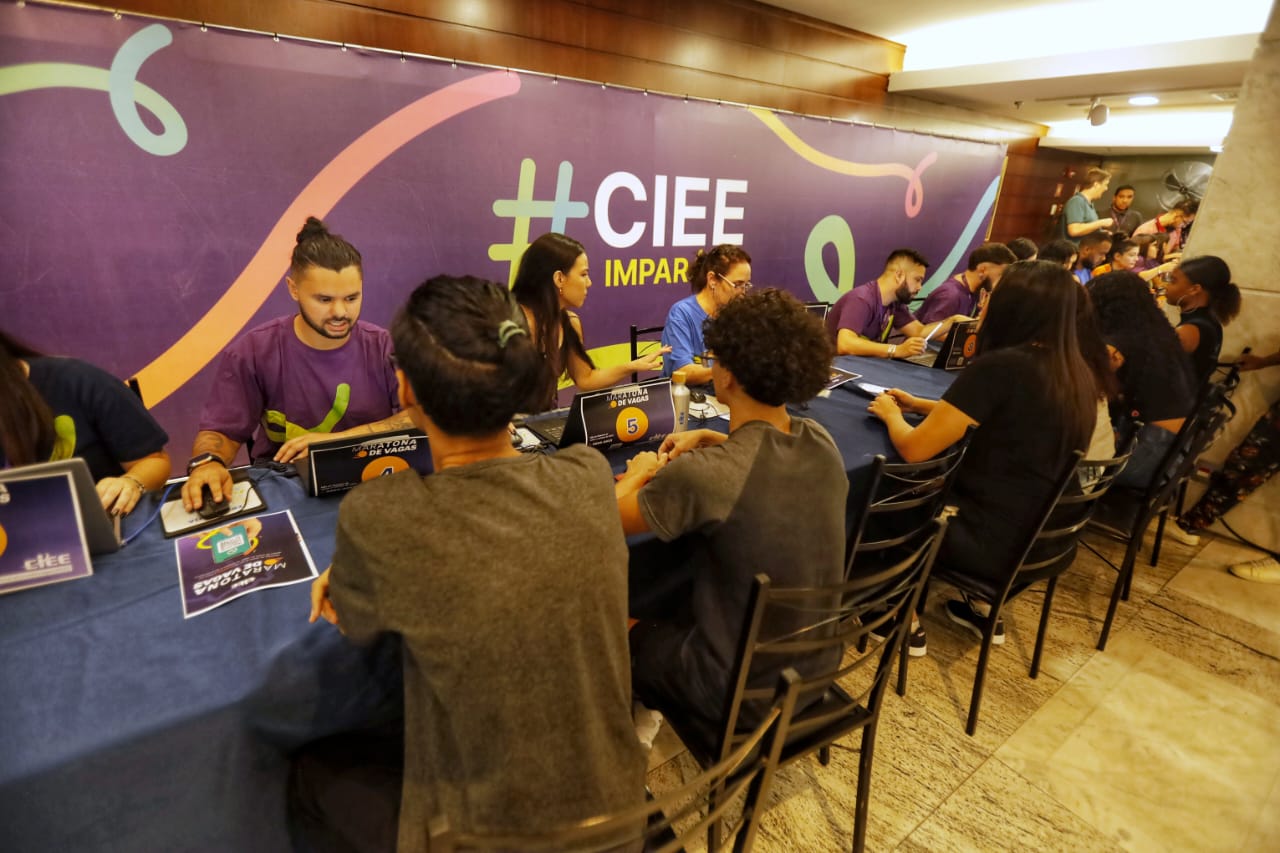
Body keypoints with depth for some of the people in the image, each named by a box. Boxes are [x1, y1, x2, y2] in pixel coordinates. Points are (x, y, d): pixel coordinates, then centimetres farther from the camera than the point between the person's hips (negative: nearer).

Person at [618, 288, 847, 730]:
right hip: (817, 668, 6)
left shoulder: (701, 474, -32)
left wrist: (639, 473, 3)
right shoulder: (821, 441, -10)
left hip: (742, 689, -6)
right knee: (679, 608, 29)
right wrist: (709, 438, 10)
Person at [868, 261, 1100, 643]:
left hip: (993, 542, -8)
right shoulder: (1077, 374, 2)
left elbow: (914, 449, -20)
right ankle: (979, 606, 31)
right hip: (1043, 540, 8)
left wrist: (891, 413, 1)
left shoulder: (1001, 366, -23)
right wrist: (920, 404, 14)